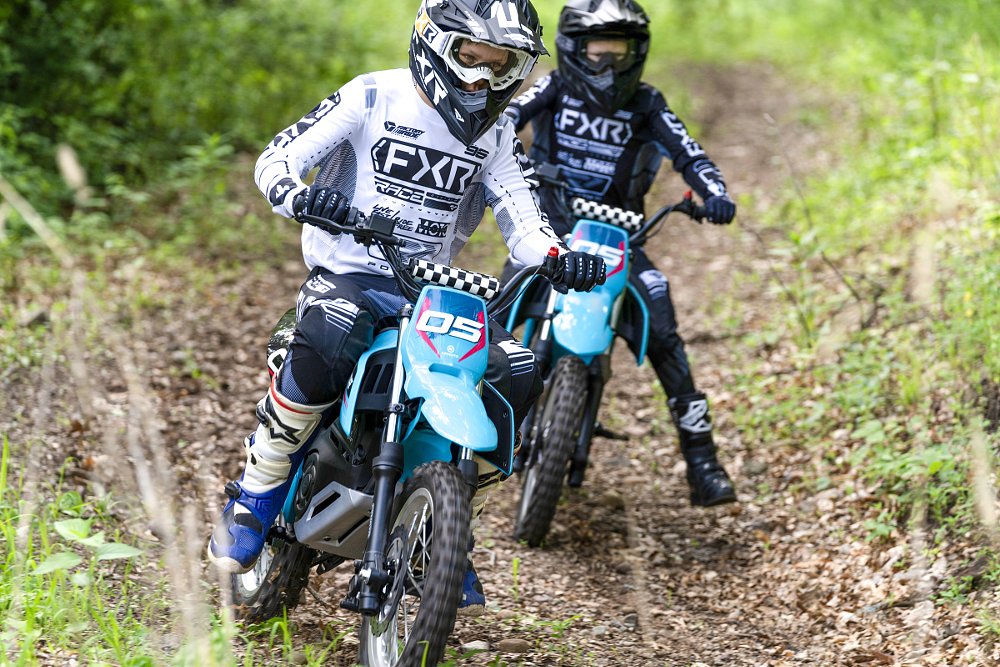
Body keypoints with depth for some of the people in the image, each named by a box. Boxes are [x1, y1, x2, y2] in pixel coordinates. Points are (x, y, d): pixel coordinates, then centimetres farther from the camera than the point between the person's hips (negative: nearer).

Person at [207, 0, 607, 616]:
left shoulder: (496, 133, 9)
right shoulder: (374, 98, -3)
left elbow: (522, 219, 0)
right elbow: (277, 156, -6)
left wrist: (560, 258, -23)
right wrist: (298, 195, -31)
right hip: (350, 271, -5)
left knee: (518, 374, -17)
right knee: (325, 350, -38)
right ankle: (254, 497, -17)